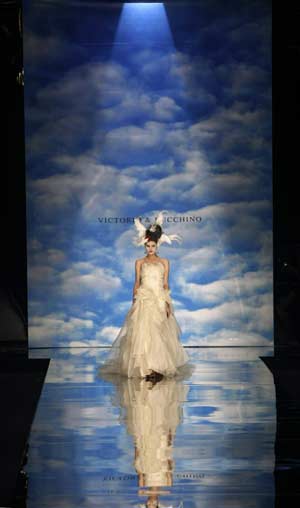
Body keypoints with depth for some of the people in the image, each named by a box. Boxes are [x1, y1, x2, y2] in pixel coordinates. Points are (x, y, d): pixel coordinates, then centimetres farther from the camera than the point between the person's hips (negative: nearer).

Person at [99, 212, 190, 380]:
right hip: (143, 300, 0)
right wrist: (134, 301, 2)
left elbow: (166, 284, 6)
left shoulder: (164, 262, 8)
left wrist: (168, 303, -1)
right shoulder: (140, 262, 8)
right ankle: (146, 367, -9)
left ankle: (160, 365, 1)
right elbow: (137, 283, 8)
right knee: (143, 332, -9)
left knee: (159, 333, -3)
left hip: (160, 300, 0)